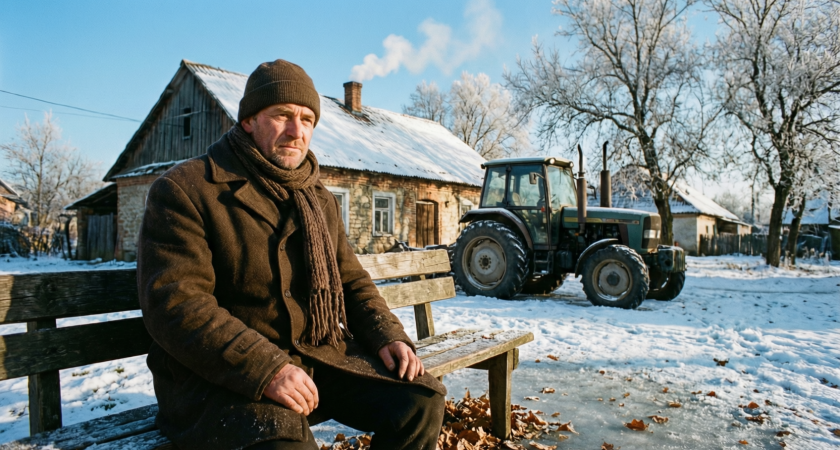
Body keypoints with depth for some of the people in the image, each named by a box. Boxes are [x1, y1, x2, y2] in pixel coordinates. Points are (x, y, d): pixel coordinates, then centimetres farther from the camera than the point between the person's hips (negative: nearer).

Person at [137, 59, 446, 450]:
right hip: (222, 375, -5)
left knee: (422, 401, -9)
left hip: (321, 356, 6)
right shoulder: (184, 190, -6)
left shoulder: (320, 199, 14)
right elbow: (174, 303, -17)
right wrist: (264, 369, -27)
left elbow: (352, 281, 18)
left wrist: (387, 335, -1)